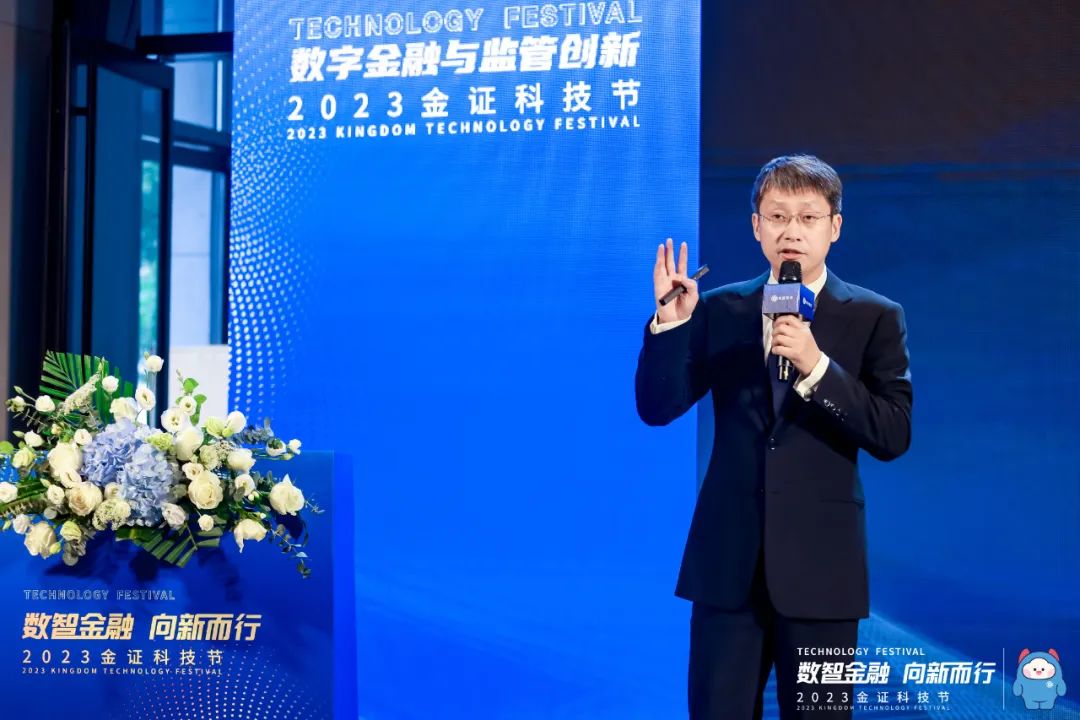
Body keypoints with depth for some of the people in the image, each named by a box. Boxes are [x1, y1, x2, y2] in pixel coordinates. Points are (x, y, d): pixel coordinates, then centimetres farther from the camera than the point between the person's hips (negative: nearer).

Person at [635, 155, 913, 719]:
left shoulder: (874, 318, -1)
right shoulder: (719, 309, 6)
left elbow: (894, 435, -9)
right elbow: (657, 409, 1)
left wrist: (816, 366, -21)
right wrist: (671, 321, -13)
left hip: (818, 563, -2)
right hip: (728, 560, 2)